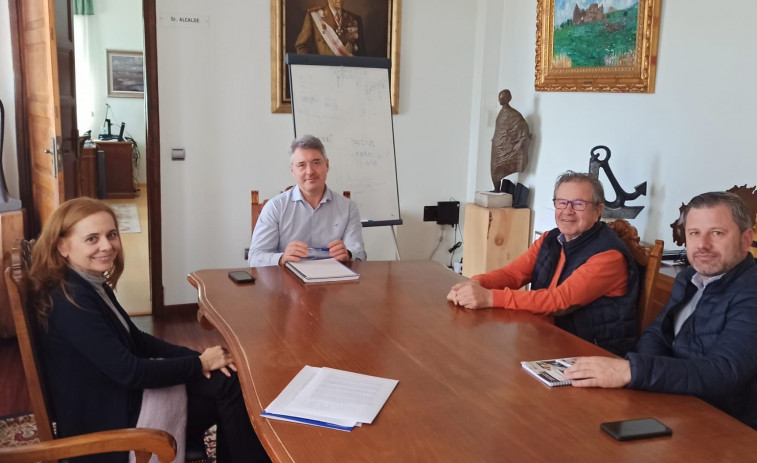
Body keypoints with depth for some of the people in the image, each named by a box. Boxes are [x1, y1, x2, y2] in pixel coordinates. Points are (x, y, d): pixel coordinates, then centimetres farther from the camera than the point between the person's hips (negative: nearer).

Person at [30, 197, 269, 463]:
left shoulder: (93, 284, 5)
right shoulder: (71, 302, -23)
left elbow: (135, 340, 10)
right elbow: (128, 371, -25)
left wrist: (194, 356, -4)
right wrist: (199, 363, -14)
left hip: (120, 394, 8)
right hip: (109, 418, -8)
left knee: (227, 382, -2)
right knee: (228, 387, -9)